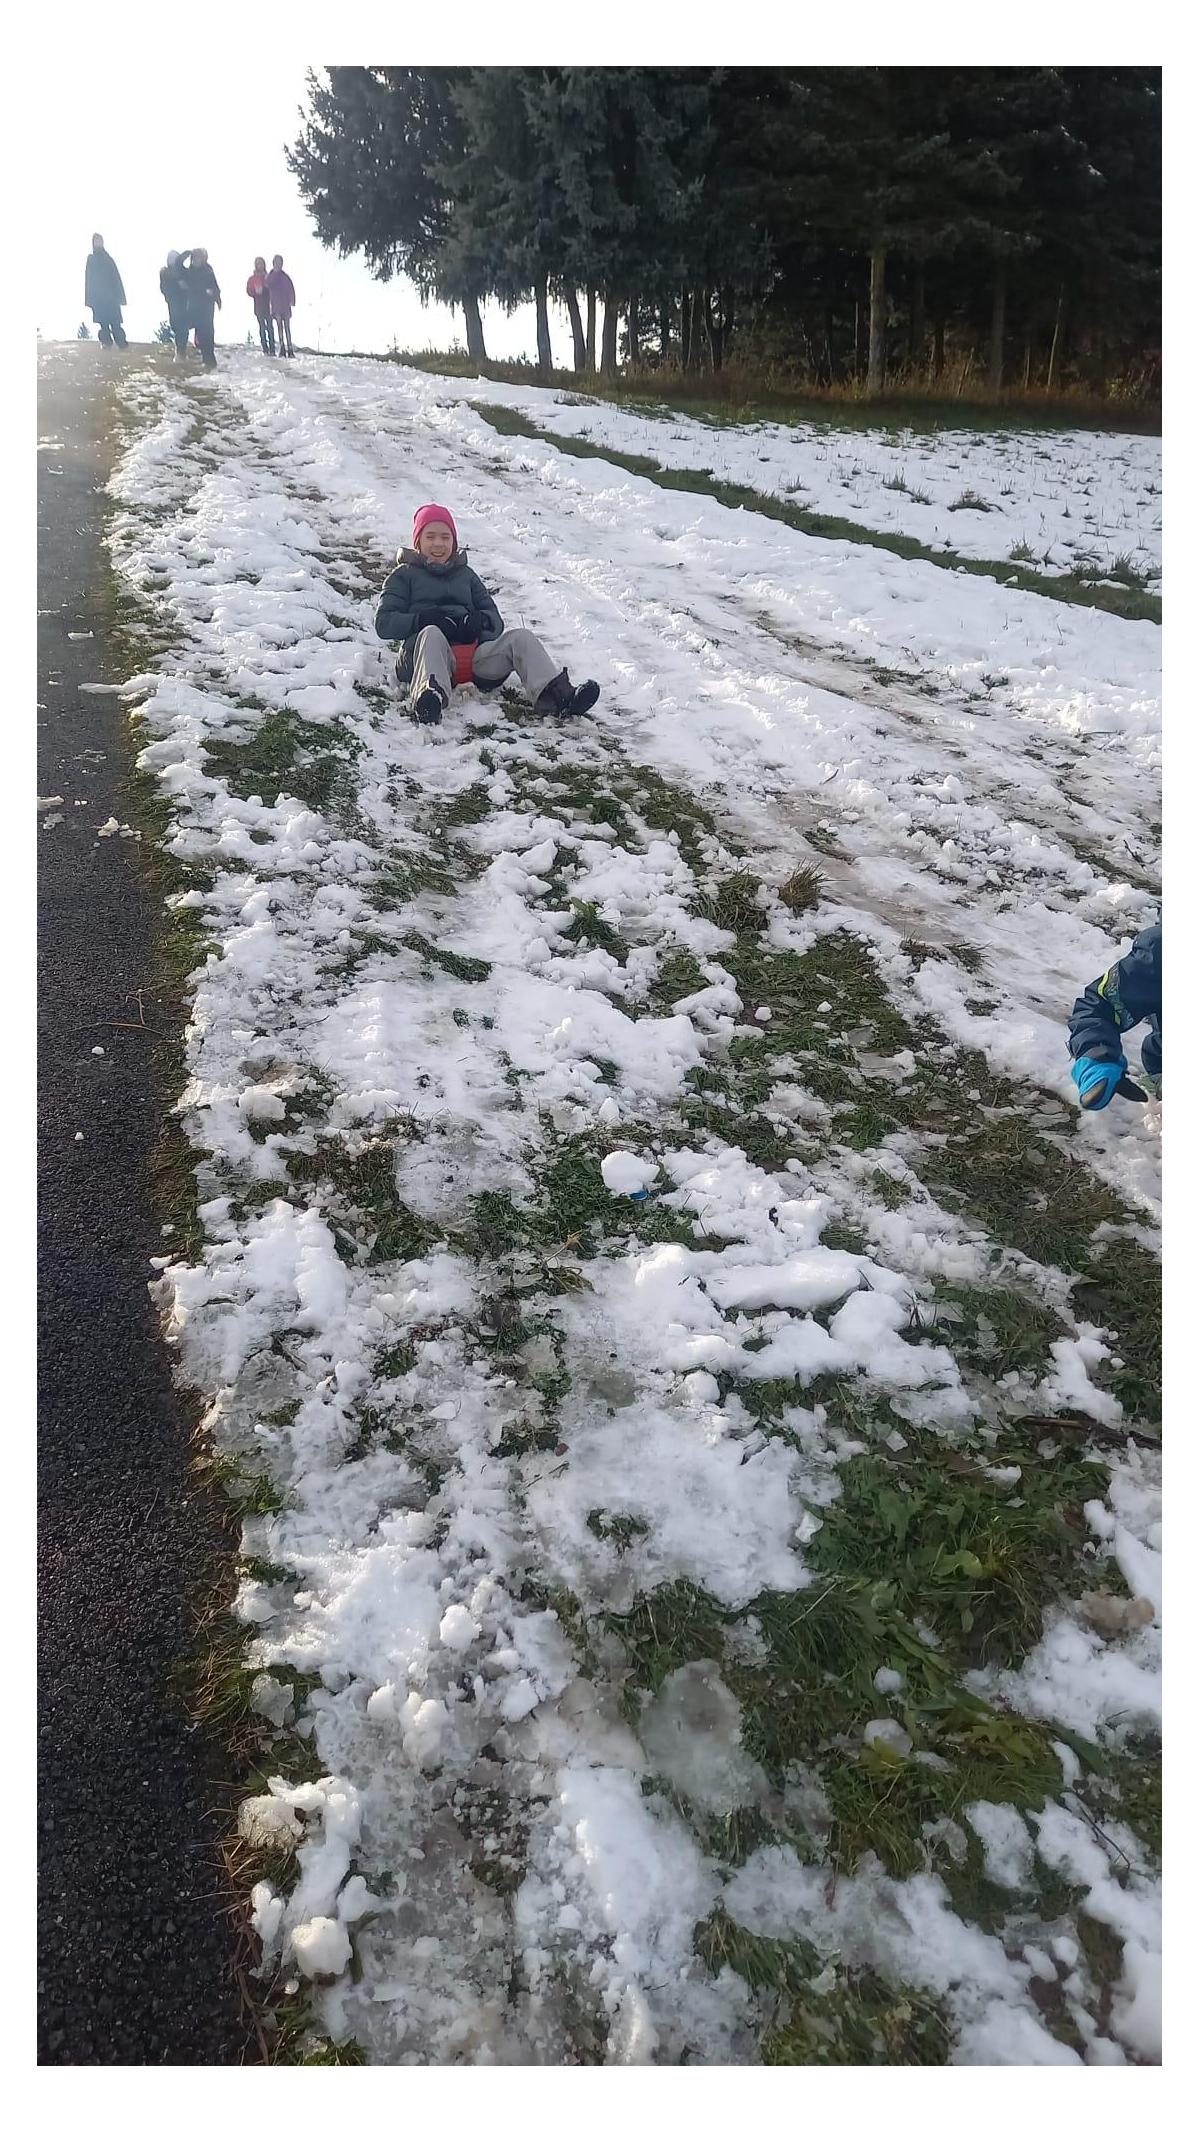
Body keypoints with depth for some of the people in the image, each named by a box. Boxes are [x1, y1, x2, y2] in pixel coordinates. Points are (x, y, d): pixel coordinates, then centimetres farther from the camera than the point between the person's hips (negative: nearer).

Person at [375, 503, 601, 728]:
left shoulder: (465, 574, 33)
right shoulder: (405, 575, 21)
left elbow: (496, 622, 24)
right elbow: (384, 623, 7)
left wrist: (480, 620, -2)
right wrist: (426, 618, -10)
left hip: (474, 656, 4)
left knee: (521, 637, -19)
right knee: (431, 633, -37)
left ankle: (558, 694, -42)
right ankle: (430, 698, -68)